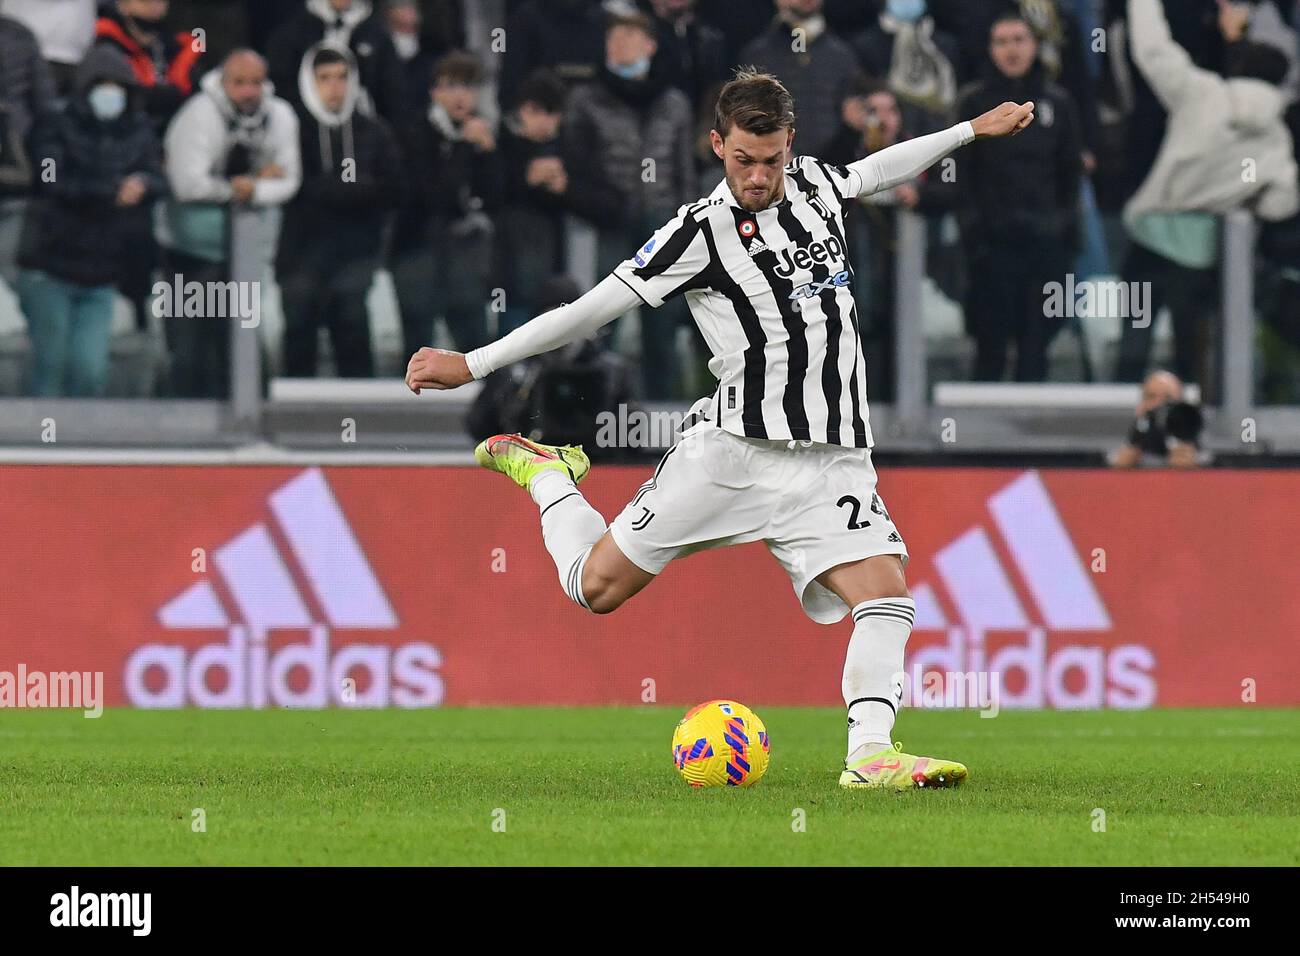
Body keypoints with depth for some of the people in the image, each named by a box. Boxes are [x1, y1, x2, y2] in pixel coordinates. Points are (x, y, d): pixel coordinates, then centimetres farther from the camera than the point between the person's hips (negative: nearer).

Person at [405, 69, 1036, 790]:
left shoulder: (813, 183, 9)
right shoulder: (701, 232, -7)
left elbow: (878, 169, 33)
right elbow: (589, 311, -4)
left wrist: (973, 130, 41)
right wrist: (472, 363, -7)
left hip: (831, 458, 4)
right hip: (731, 451, -4)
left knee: (886, 589, -19)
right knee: (599, 587, 0)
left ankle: (871, 756, -23)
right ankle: (543, 473, 29)